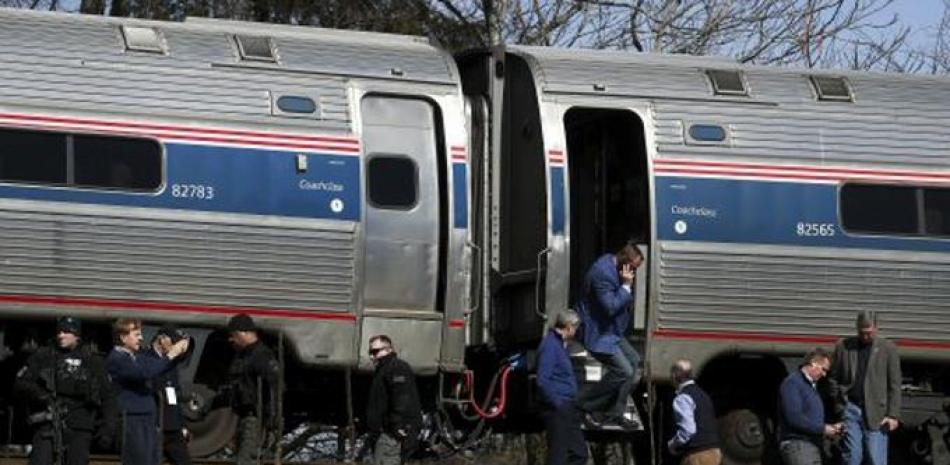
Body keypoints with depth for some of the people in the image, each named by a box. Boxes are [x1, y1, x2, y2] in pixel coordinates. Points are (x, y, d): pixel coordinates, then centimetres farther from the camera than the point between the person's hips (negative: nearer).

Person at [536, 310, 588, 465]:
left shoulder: (561, 344, 16)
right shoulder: (550, 345, -15)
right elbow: (543, 381, -23)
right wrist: (558, 404, -19)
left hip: (568, 409, 10)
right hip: (557, 410, -10)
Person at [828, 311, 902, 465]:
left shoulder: (888, 349, 4)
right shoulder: (843, 347, 8)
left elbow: (894, 385, 3)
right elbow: (834, 378, 12)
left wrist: (893, 415, -4)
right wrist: (839, 405, 2)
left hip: (876, 413, -2)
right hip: (850, 409, 2)